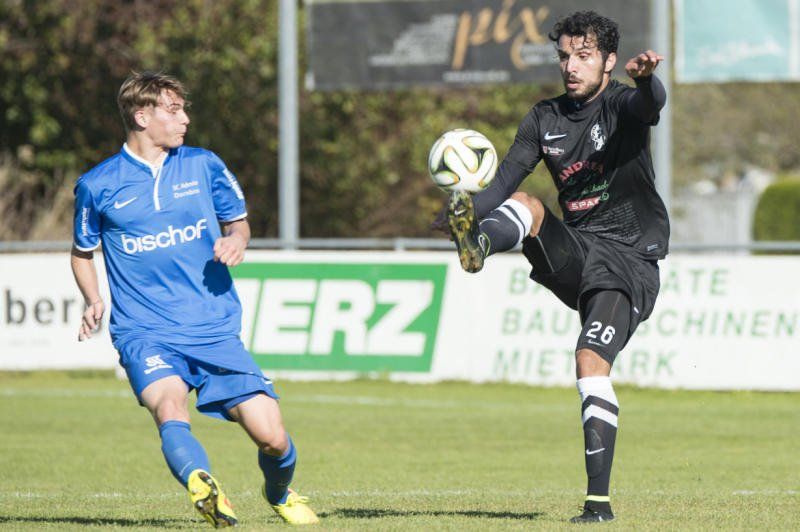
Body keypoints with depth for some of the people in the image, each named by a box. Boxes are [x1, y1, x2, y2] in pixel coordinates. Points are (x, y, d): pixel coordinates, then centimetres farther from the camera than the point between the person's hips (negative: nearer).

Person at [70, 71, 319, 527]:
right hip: (145, 334, -2)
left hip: (215, 330, 2)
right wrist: (94, 301, 0)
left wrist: (236, 240, -4)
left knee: (272, 436, -5)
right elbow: (83, 251, 18)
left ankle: (280, 495, 26)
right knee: (170, 410, -33)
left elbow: (239, 220, 20)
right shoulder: (98, 186, 3)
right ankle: (203, 487, -56)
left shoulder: (204, 165, 7)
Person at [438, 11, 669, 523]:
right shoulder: (546, 118, 11)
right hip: (573, 256, 5)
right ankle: (478, 242, -56)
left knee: (591, 363, -20)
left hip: (628, 261, -5)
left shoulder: (620, 104, -6)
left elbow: (650, 104, -31)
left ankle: (599, 499, -20)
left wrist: (647, 79, -55)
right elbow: (506, 178, 4)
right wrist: (471, 209, -17)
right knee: (523, 205, -20)